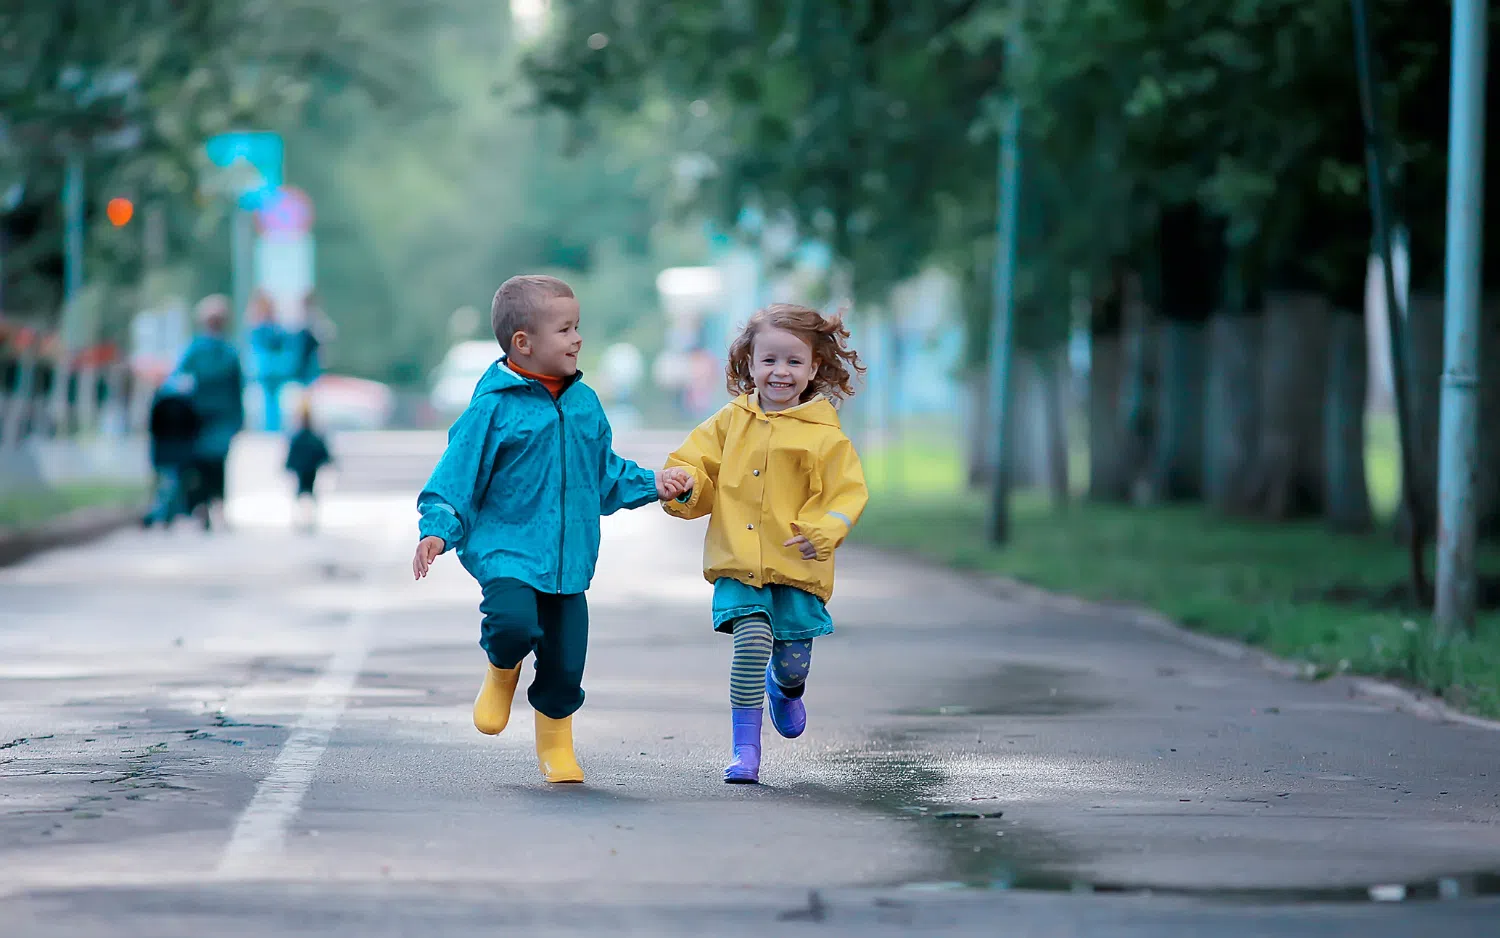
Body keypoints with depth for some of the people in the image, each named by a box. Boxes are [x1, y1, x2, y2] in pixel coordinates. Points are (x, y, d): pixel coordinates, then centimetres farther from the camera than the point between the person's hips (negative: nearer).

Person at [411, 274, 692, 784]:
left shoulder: (584, 403, 11)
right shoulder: (493, 408, -8)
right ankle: (502, 671, 6)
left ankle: (555, 746, 25)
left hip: (568, 558, 5)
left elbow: (606, 473, 23)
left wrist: (650, 484, 11)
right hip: (506, 550, -5)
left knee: (566, 661, 3)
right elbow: (458, 475, -7)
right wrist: (437, 531, -19)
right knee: (515, 622, -30)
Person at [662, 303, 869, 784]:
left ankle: (786, 689, 45)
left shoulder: (825, 436, -1)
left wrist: (822, 532, -20)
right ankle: (745, 748, -9)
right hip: (738, 563, 0)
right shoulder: (731, 422, 6)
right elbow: (697, 466, 12)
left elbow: (847, 494, -2)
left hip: (797, 566, 0)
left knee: (793, 661, 4)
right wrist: (684, 487, -11)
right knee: (753, 640, -20)